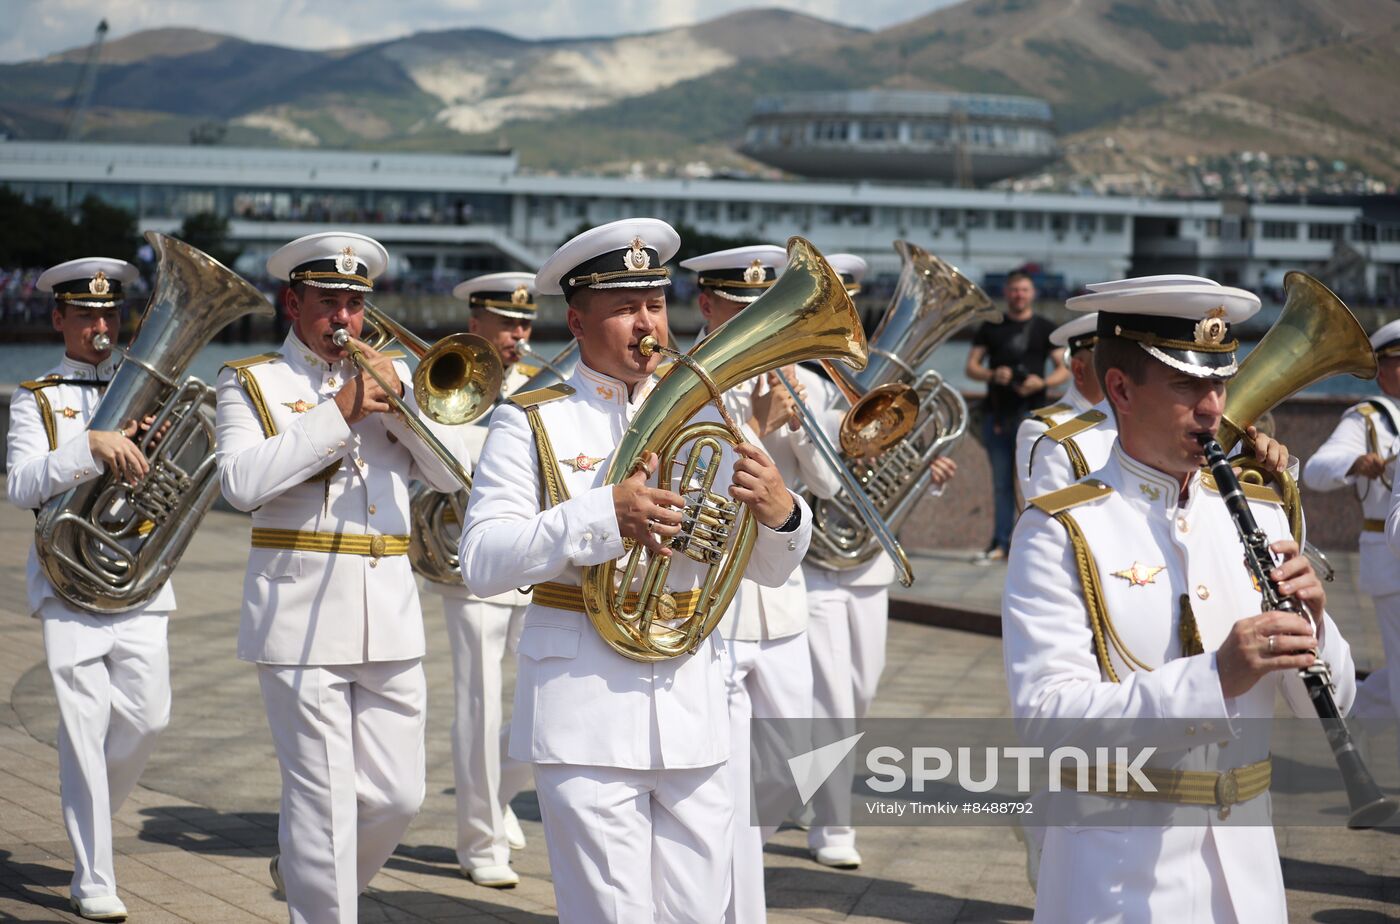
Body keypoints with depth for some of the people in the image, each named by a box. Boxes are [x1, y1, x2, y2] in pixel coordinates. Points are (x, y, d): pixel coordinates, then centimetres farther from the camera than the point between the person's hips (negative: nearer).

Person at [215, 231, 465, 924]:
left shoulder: (390, 375, 16)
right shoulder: (251, 384, 5)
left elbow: (449, 474, 6)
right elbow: (241, 483, -14)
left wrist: (400, 399, -8)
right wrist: (338, 412, -15)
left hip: (389, 613, 4)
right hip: (300, 617, -4)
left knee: (397, 795, 7)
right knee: (323, 799, -5)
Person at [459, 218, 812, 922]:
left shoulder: (698, 417, 13)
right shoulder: (532, 422, 0)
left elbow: (767, 571, 12)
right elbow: (481, 563, -11)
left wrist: (778, 512, -11)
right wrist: (604, 515, -22)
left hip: (692, 698, 4)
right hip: (586, 703, -4)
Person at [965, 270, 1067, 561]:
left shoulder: (1045, 329, 8)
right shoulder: (991, 327, 12)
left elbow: (1064, 370, 5)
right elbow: (971, 367, 9)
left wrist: (1043, 382, -15)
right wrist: (992, 375, -12)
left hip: (1031, 413, -2)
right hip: (996, 414, 2)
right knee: (1001, 482, 5)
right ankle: (1001, 543, 8)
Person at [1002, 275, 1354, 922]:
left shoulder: (1258, 514, 7)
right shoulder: (1059, 533, -10)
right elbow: (1046, 715, -20)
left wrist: (1311, 624, -13)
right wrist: (1214, 677, -28)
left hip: (1249, 866, 5)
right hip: (1120, 872, -5)